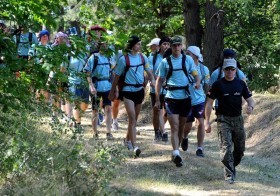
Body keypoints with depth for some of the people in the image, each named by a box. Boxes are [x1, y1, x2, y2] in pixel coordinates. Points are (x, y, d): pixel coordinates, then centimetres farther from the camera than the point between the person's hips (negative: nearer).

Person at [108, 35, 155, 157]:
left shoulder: (143, 57, 4)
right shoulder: (124, 59, -9)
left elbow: (149, 71, 10)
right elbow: (117, 76, -1)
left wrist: (152, 80, -12)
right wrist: (113, 91, 5)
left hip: (139, 90, 5)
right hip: (128, 91, -5)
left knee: (134, 118, 14)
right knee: (132, 118, -14)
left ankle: (128, 140, 34)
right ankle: (134, 146, -18)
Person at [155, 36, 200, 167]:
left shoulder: (188, 60, 6)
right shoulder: (165, 62, 3)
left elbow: (195, 75, 6)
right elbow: (159, 81, 8)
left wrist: (197, 82, -18)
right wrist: (157, 99, 4)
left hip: (185, 97, 2)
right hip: (171, 98, -2)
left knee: (181, 127, 12)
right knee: (174, 127, -11)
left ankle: (176, 150, 26)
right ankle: (176, 154, -19)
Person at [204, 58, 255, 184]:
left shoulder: (241, 84, 6)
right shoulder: (218, 85, -4)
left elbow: (250, 99, 9)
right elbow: (209, 103, -2)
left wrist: (250, 106, -16)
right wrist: (207, 122, -7)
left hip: (238, 119, 4)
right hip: (223, 119, -4)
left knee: (240, 149, 10)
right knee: (226, 148, -14)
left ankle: (232, 166, 34)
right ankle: (229, 175, -11)